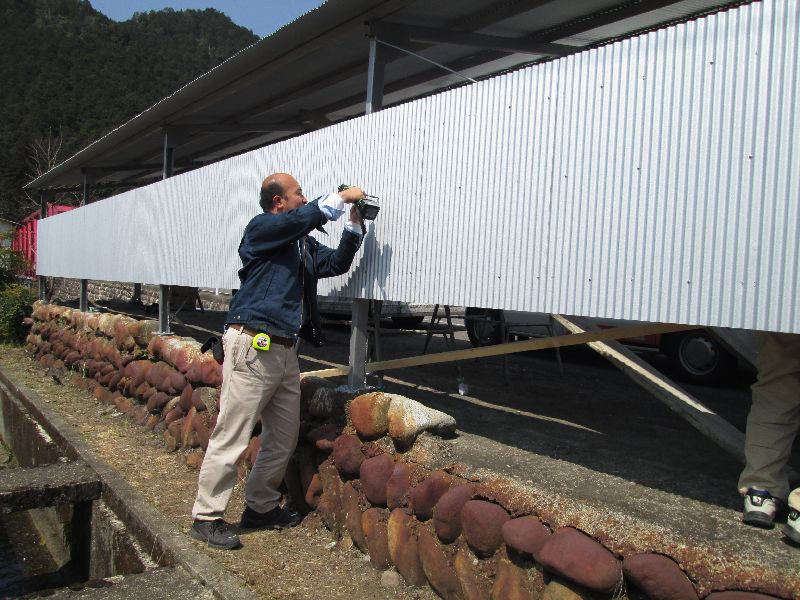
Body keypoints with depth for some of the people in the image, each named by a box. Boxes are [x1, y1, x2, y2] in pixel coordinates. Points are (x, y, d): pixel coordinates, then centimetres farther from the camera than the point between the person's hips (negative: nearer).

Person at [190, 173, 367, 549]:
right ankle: (206, 518, 8)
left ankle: (261, 507, 28)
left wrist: (354, 226, 7)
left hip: (284, 350, 9)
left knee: (284, 437, 14)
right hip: (252, 347, -9)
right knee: (231, 437, -4)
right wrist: (342, 198, -12)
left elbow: (336, 263, 18)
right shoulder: (260, 228, -5)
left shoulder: (304, 244, 20)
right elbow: (302, 218, -21)